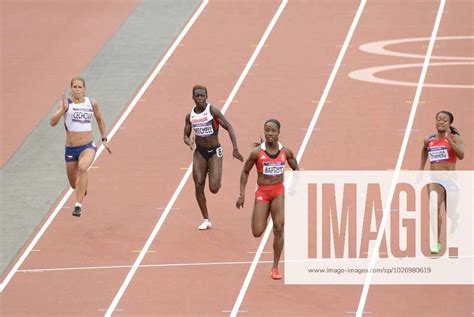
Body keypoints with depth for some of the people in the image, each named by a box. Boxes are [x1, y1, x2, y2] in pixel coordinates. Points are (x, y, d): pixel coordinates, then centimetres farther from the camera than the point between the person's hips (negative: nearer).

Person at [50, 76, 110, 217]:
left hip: (88, 147, -1)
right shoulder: (66, 103, -5)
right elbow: (53, 122, -17)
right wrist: (63, 109, -30)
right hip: (70, 148, 1)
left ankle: (78, 205, -34)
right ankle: (83, 188, 55)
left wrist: (104, 139, 19)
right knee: (74, 184, 15)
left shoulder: (92, 103, 2)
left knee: (82, 168, -34)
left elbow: (100, 119, 21)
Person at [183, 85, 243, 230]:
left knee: (214, 188, -13)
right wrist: (189, 142, -16)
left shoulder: (213, 111, -14)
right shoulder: (190, 116, 0)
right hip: (199, 152, 4)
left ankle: (214, 175, 27)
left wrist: (235, 149, -18)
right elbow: (186, 136, 9)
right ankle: (206, 220, 6)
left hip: (215, 152, -4)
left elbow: (229, 128, -12)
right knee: (198, 186, -5)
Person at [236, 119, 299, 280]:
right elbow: (245, 171, 3)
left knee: (279, 229, -10)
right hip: (262, 192, -1)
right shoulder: (257, 153, -8)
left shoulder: (286, 152, -1)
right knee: (257, 233, -4)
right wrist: (242, 194, -2)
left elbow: (296, 169, 15)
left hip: (278, 191, 1)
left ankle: (275, 267, 1)